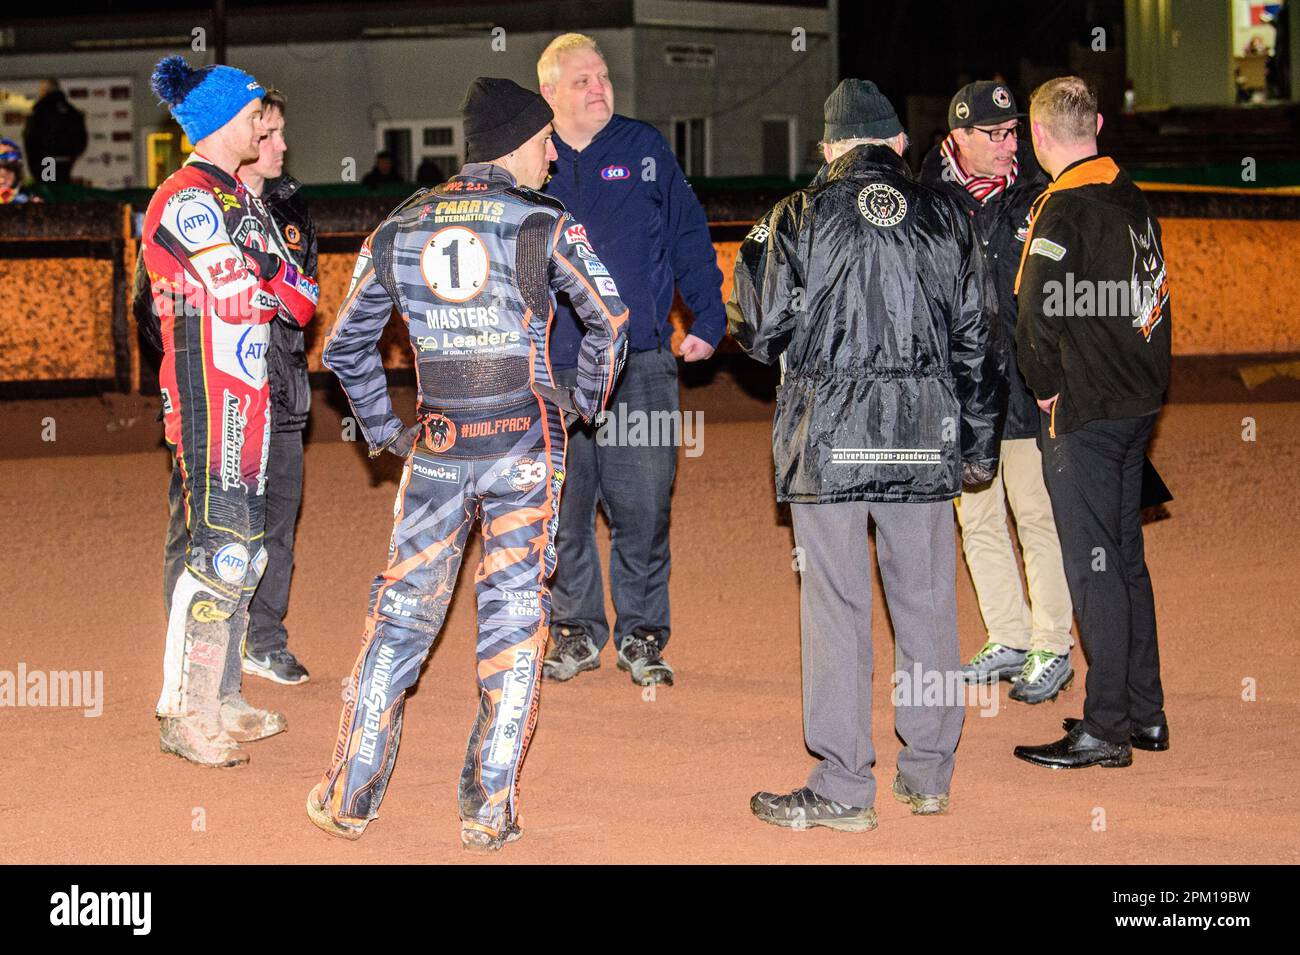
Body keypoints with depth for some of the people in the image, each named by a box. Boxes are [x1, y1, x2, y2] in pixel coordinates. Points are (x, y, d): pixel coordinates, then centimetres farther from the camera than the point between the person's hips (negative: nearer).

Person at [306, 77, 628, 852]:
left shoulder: (399, 231, 6)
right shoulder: (547, 226, -6)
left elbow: (347, 345, 11)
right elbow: (611, 319, -8)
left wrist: (383, 428, 19)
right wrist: (586, 400, 7)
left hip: (436, 448, 3)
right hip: (526, 448, -3)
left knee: (403, 614, 12)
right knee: (514, 620, 4)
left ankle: (351, 798, 13)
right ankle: (490, 811, 4)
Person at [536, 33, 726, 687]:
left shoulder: (646, 150, 6)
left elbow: (689, 239, 9)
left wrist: (708, 321, 4)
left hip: (640, 368, -1)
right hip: (552, 370, 1)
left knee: (643, 510, -1)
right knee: (562, 512, 5)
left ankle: (641, 637, 10)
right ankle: (577, 631, 18)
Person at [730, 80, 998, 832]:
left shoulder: (800, 217, -2)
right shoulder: (946, 218, 6)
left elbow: (762, 332, -2)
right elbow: (975, 342, 9)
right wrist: (979, 447, 19)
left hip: (829, 434, -3)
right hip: (924, 438, 3)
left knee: (838, 608, 0)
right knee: (926, 601, 11)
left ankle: (844, 788, 1)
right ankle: (929, 773, 18)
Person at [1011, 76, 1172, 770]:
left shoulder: (1063, 210, -16)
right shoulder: (1133, 200, 9)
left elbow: (1038, 316, -21)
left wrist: (1047, 390, -10)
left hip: (1083, 418, -8)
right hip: (1138, 404, 8)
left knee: (1094, 569, -4)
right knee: (1126, 559, 16)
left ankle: (1106, 729, 0)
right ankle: (1145, 713, 22)